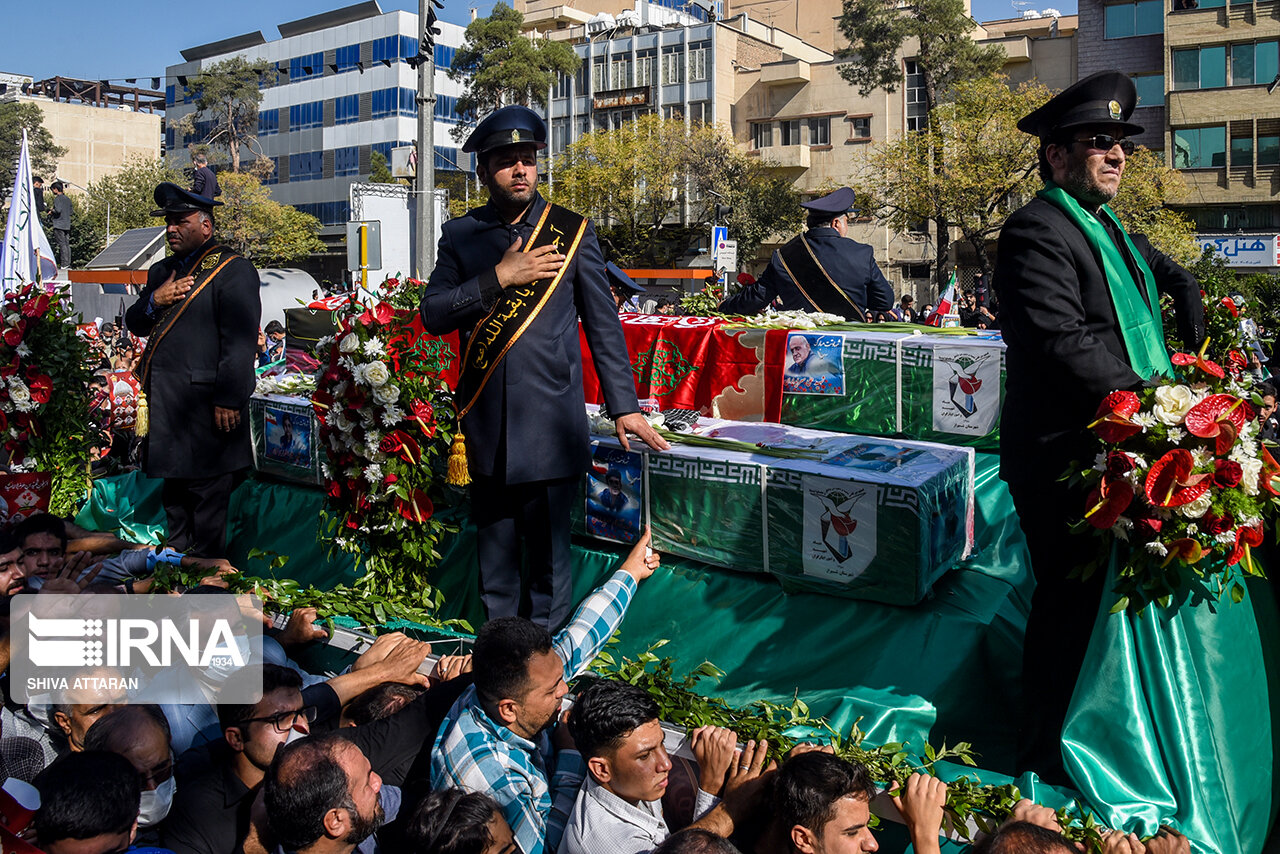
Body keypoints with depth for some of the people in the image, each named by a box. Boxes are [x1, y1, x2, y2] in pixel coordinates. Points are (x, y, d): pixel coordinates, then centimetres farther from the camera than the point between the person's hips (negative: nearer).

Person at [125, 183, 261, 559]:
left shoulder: (233, 271, -9)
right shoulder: (161, 271, 19)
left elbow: (240, 342, -16)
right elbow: (134, 324, 19)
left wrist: (228, 400, -21)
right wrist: (154, 301, -3)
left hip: (204, 409, -8)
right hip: (163, 403, 8)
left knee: (207, 494, 0)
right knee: (173, 491, 19)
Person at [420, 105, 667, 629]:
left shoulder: (573, 231, 3)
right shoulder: (460, 235, 8)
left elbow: (604, 325, 4)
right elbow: (432, 316, -1)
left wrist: (624, 406, 1)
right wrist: (499, 279, -13)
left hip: (551, 427, -2)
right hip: (485, 428, 2)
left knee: (548, 549, 5)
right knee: (493, 545, 13)